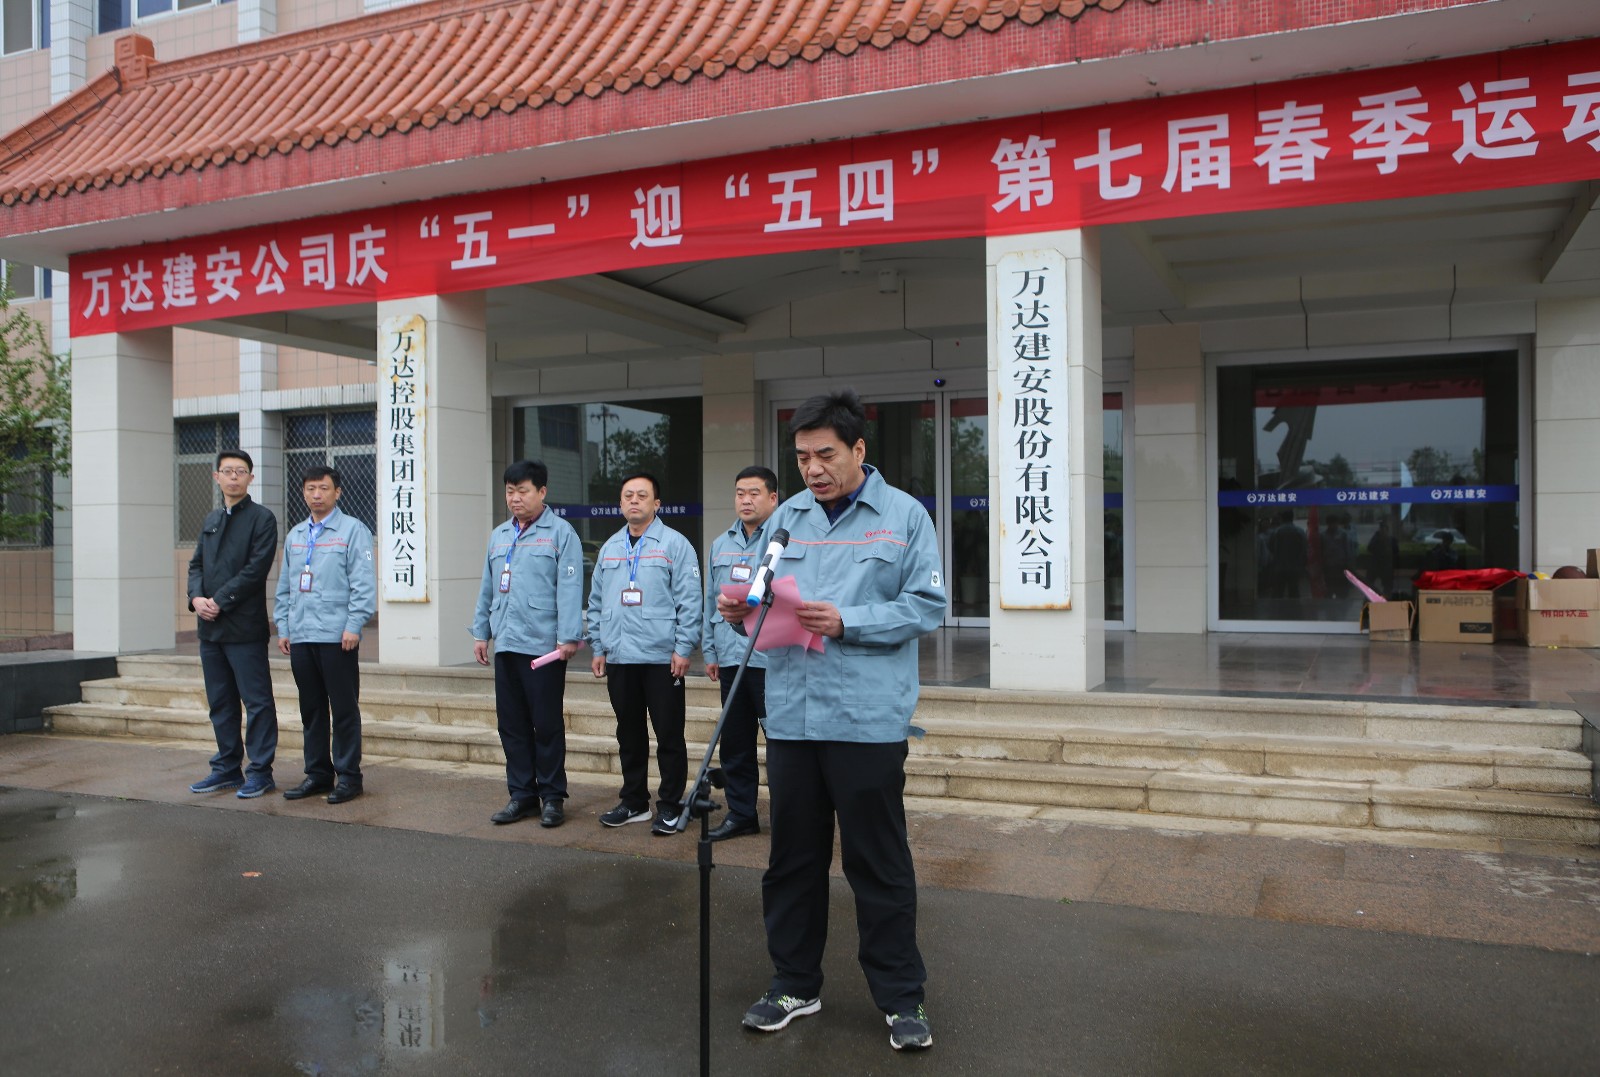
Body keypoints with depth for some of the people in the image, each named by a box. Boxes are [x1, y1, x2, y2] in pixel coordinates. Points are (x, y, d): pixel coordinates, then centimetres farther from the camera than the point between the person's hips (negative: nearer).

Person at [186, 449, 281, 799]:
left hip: (245, 626, -7)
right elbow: (196, 564, 15)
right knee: (220, 703, 13)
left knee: (257, 702, -2)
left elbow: (256, 569, -13)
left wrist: (220, 602, -15)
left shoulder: (262, 518, -4)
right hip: (210, 627, 7)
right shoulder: (211, 520, 18)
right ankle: (227, 768, 23)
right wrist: (197, 597, -4)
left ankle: (260, 772, 4)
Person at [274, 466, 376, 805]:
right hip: (300, 637, 6)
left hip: (337, 637, -6)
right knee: (311, 709, 12)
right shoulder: (295, 535, 17)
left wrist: (354, 626, -14)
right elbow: (284, 586, 20)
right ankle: (317, 774, 22)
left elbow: (364, 583, -9)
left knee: (344, 709, -1)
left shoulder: (352, 530, -3)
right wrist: (283, 628, 13)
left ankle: (348, 776, 8)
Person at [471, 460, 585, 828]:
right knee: (512, 724, 11)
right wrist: (481, 632, 17)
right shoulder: (499, 536, 16)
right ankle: (522, 793, 22)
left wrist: (568, 638, -16)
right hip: (505, 645, 6)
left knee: (547, 724, 1)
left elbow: (569, 589, -11)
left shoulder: (560, 532, -4)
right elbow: (487, 588, 20)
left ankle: (552, 796, 12)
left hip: (543, 646, -6)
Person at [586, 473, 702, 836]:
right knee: (629, 733, 14)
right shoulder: (609, 548, 16)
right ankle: (634, 801, 25)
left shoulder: (675, 545, -3)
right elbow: (596, 602, 19)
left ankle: (669, 806, 10)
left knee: (669, 735, 0)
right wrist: (598, 648, 13)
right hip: (619, 658, 6)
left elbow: (689, 601, -8)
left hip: (662, 658, -6)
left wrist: (683, 648, -14)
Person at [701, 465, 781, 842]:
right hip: (730, 658, 7)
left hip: (772, 658, -7)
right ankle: (741, 814, 26)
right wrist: (709, 650, 17)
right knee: (735, 743, 14)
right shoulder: (721, 545, 16)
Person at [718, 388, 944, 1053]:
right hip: (791, 716, 4)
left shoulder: (903, 516, -1)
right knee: (792, 857, 14)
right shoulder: (787, 517, 11)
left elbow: (926, 606, -8)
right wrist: (741, 611, -9)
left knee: (879, 862, 5)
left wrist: (847, 622, -17)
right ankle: (794, 985, 31)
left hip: (869, 719, -4)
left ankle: (901, 997, 21)